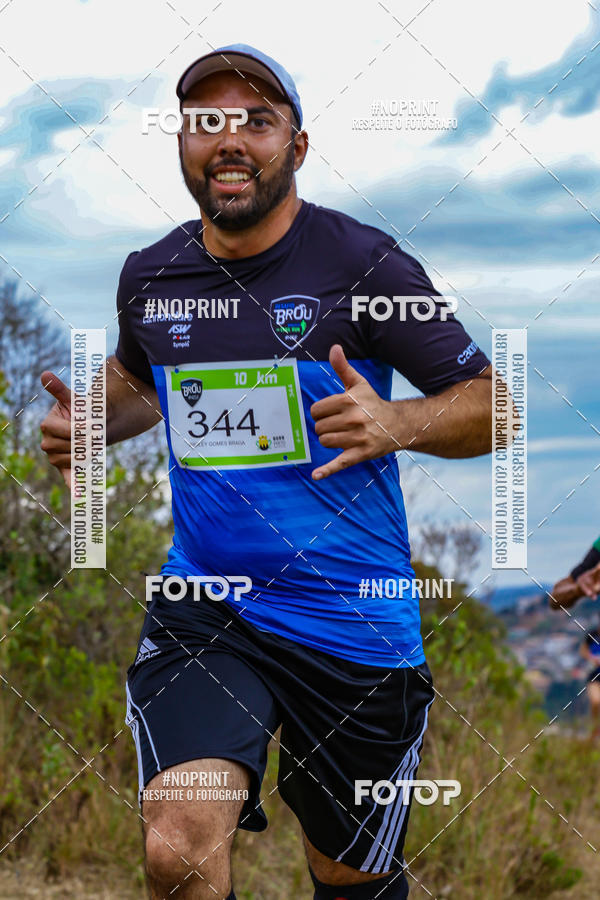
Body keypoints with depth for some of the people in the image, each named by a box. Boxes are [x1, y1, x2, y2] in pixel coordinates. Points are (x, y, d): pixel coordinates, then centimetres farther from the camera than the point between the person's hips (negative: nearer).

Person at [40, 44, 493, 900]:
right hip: (202, 609, 2)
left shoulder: (363, 264, -8)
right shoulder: (149, 275, 4)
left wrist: (398, 424, -25)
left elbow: (487, 405, -5)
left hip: (351, 622, -2)